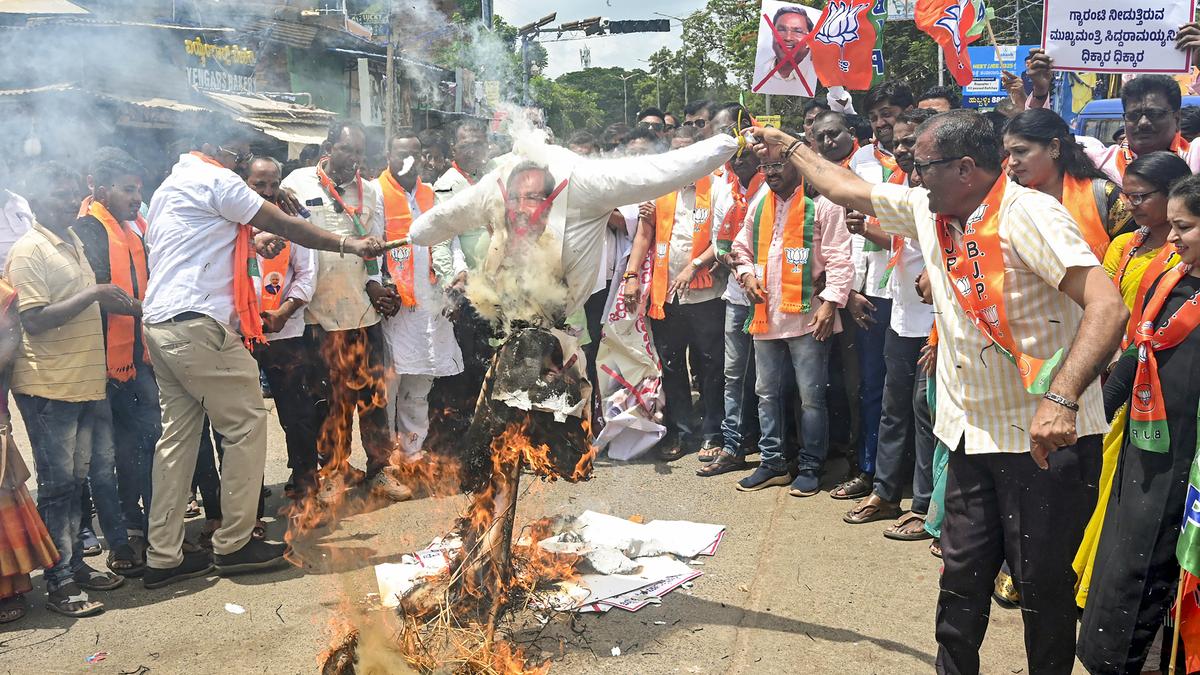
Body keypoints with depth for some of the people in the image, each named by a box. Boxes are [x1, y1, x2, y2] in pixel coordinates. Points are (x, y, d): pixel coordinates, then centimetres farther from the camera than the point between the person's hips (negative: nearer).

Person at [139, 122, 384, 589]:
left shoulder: (169, 186, 23)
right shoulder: (215, 180, -7)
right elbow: (284, 226, -6)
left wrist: (250, 240, 22)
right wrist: (348, 244, 1)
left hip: (159, 323, 10)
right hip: (199, 324, -10)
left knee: (178, 434, 10)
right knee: (246, 425, -1)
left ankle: (163, 557, 12)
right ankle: (234, 544, 6)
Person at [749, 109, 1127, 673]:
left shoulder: (1029, 215, -18)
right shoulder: (928, 210, 5)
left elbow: (1107, 306, -28)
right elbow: (850, 191, 21)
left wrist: (1062, 397, -38)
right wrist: (789, 145, 27)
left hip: (1046, 437, -7)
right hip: (974, 431, 7)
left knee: (1043, 584, 5)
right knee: (961, 576, 13)